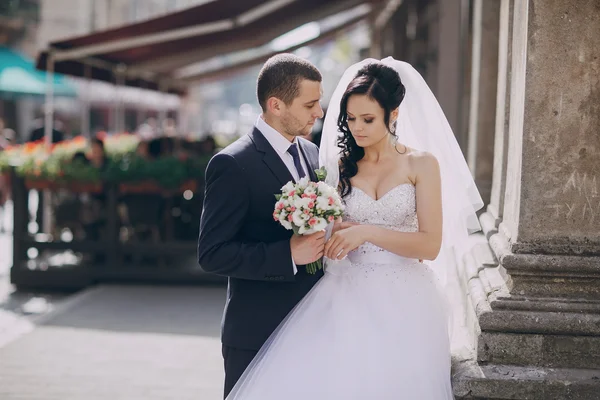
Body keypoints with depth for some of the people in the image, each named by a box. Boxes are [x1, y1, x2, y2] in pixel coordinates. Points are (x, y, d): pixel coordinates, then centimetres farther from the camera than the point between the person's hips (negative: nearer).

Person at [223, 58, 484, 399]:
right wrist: (332, 233, -7)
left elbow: (431, 245, -8)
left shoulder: (422, 164, 0)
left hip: (403, 303, -2)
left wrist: (367, 232, -18)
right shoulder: (343, 166, 9)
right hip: (348, 299, 2)